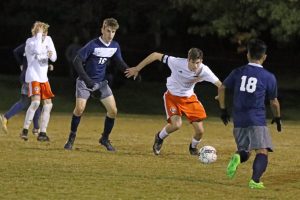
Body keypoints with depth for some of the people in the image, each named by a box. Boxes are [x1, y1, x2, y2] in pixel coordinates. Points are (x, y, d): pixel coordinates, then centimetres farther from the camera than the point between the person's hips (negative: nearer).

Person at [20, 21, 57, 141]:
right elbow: (37, 50, -31)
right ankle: (25, 130, -16)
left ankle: (42, 133, 9)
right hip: (33, 77, -7)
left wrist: (51, 55, -15)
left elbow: (54, 58, 9)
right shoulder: (30, 41, -9)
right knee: (36, 102, -22)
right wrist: (39, 34, -22)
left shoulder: (48, 40, 8)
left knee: (48, 104, 3)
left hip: (44, 77, 7)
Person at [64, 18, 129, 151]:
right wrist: (86, 79, -29)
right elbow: (77, 61, -21)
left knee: (113, 110, -5)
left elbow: (120, 62, 9)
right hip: (85, 82, -5)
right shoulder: (93, 45, -20)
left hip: (101, 82, 5)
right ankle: (71, 138, -1)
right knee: (80, 108, -21)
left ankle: (105, 138, 14)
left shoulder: (115, 46, -2)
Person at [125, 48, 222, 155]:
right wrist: (137, 69, -16)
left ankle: (193, 147, 31)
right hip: (172, 96, -3)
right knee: (176, 124, -25)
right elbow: (156, 55, -22)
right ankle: (160, 137, 9)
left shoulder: (204, 70, -24)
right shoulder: (178, 62, -30)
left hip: (189, 98, 3)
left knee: (200, 131, -6)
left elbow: (220, 84, -22)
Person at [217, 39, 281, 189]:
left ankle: (237, 157, -17)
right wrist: (277, 118, 28)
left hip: (239, 120, 4)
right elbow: (274, 102, 11)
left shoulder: (238, 72, 9)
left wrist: (223, 110, 21)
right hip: (257, 120, -4)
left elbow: (221, 88, 11)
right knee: (262, 151, -6)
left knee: (244, 152, 18)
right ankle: (255, 180, -27)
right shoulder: (269, 77, 2)